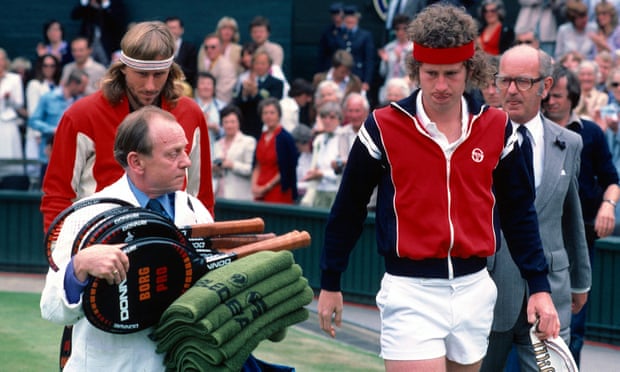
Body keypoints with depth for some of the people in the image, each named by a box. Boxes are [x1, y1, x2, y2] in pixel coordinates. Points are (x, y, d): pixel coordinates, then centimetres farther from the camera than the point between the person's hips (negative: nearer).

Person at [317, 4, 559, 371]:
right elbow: (348, 209, 4)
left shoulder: (496, 128, 3)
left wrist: (539, 286, 4)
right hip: (410, 292, -3)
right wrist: (330, 284, 8)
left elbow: (519, 212, 10)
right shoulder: (383, 127, -5)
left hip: (475, 289, 4)